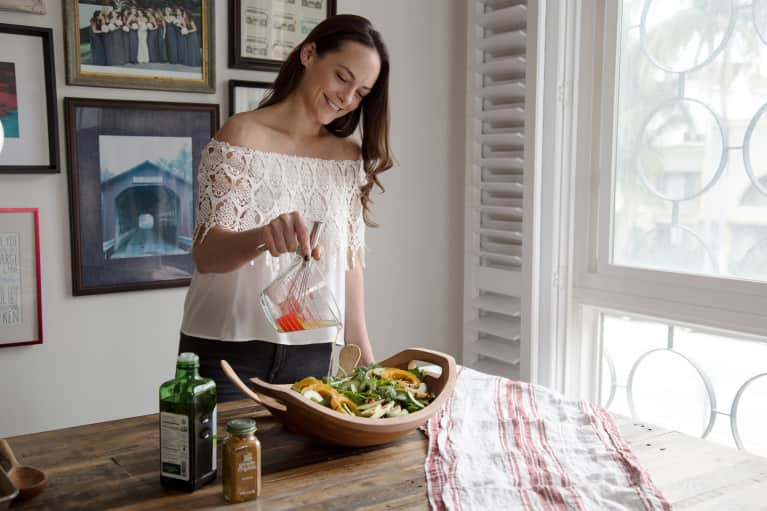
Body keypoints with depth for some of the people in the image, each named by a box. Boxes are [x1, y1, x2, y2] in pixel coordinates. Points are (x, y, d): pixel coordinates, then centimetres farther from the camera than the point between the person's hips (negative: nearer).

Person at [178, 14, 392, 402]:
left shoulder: (350, 158, 6)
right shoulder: (243, 135, -8)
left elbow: (349, 261, 7)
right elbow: (204, 254, -16)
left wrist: (363, 355, 3)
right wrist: (262, 237, -36)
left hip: (312, 355, 4)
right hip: (226, 352, -4)